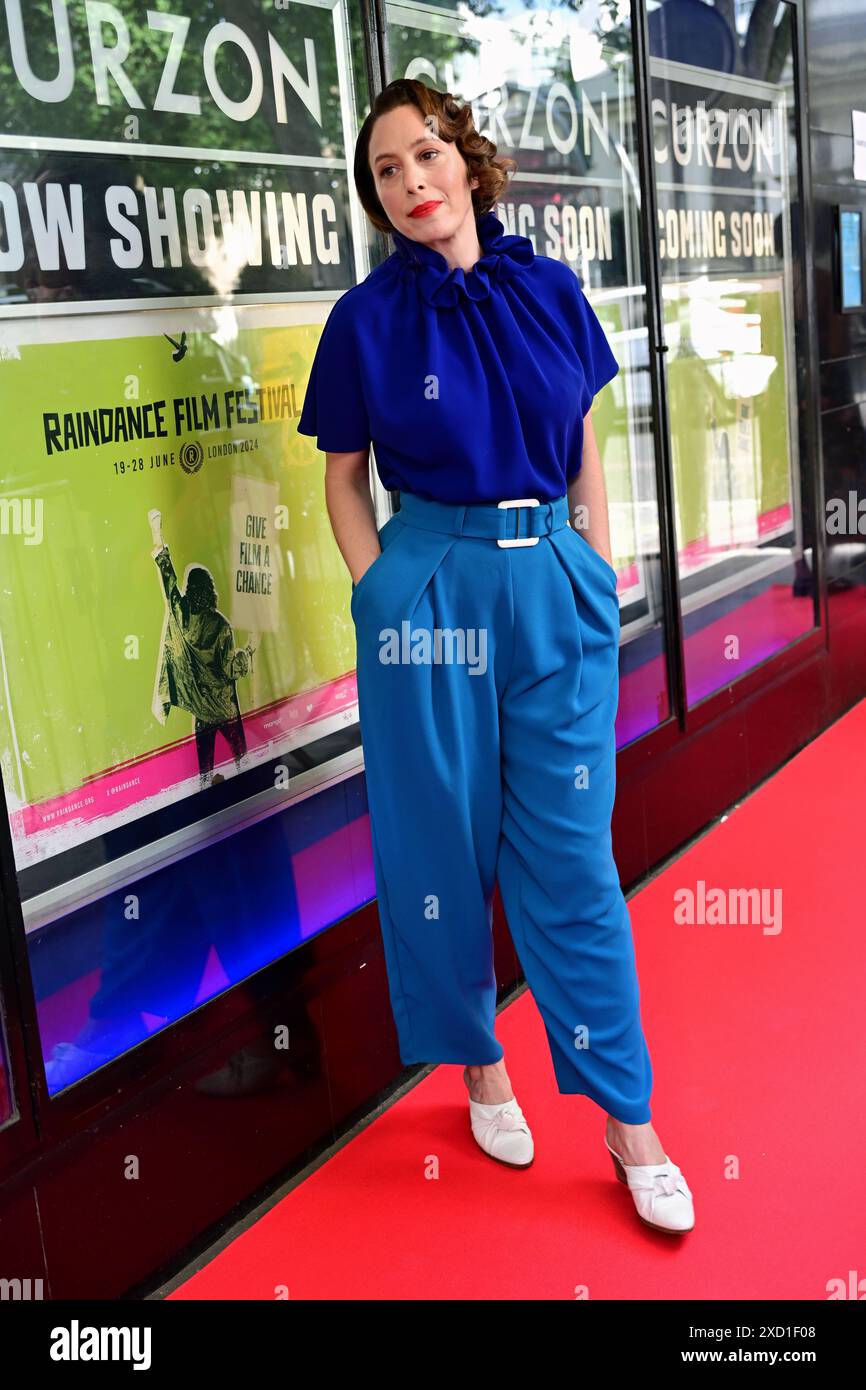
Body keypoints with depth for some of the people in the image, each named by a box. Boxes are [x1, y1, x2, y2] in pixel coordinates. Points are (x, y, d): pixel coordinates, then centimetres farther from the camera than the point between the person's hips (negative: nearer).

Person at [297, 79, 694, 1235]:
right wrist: (380, 592, -5)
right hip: (431, 591, -1)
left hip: (555, 586, 2)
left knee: (571, 857, 5)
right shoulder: (367, 318, -1)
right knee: (444, 848, 8)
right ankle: (479, 1064, 32)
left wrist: (600, 574, 5)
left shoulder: (548, 290, 5)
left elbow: (583, 446, 12)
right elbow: (343, 476, 6)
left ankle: (628, 1119, 17)